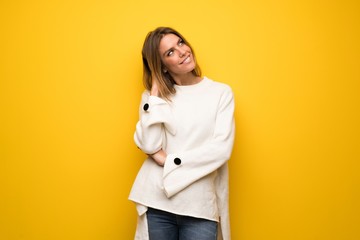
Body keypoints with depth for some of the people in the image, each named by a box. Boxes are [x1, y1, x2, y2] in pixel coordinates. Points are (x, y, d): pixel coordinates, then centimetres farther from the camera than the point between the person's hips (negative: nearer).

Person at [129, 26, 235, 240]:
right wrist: (156, 88, -5)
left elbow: (222, 149, -8)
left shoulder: (221, 92, 1)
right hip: (158, 202, 1)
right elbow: (149, 145, -9)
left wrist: (169, 161, -10)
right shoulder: (154, 95, 5)